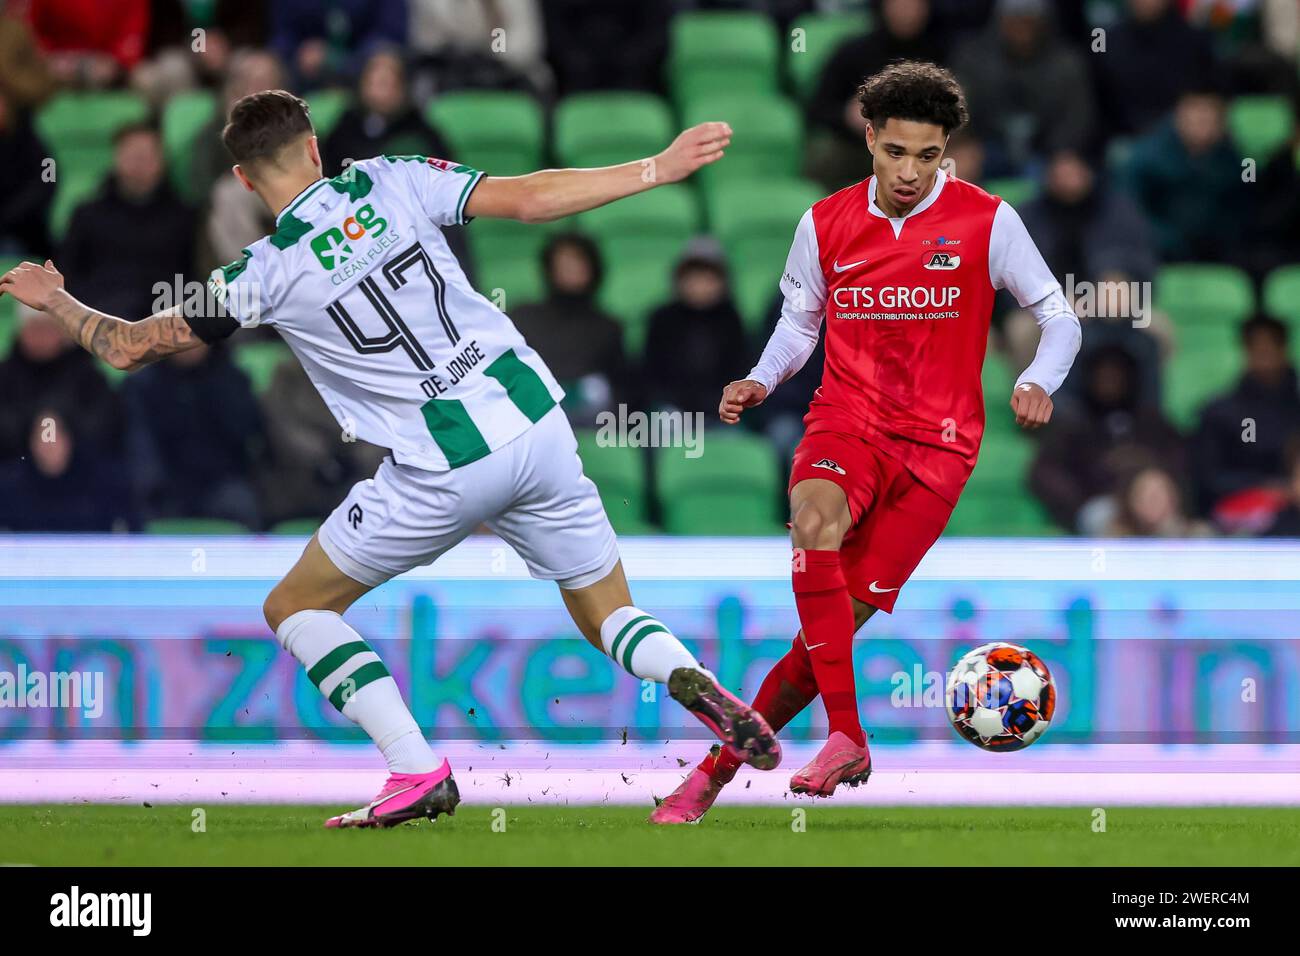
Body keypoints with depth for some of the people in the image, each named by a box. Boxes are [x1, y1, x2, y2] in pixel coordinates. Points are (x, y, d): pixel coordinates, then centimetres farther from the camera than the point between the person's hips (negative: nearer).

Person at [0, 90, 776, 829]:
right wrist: (660, 169, 4)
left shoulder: (266, 274, -3)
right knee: (611, 617, 18)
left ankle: (419, 773, -1)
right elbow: (531, 200, -3)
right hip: (537, 426, 4)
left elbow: (131, 347, 6)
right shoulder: (392, 182, 3)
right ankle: (690, 681, -17)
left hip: (442, 474, -4)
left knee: (296, 608, 15)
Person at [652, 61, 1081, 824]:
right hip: (847, 419, 1)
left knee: (842, 620, -9)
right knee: (813, 522, -34)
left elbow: (1058, 317, 3)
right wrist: (761, 381, 1)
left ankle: (720, 768, 2)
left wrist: (1039, 382, -17)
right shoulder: (826, 224, 5)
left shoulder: (986, 221, -2)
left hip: (935, 444, -1)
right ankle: (847, 739, -33)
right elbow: (799, 322, 20)